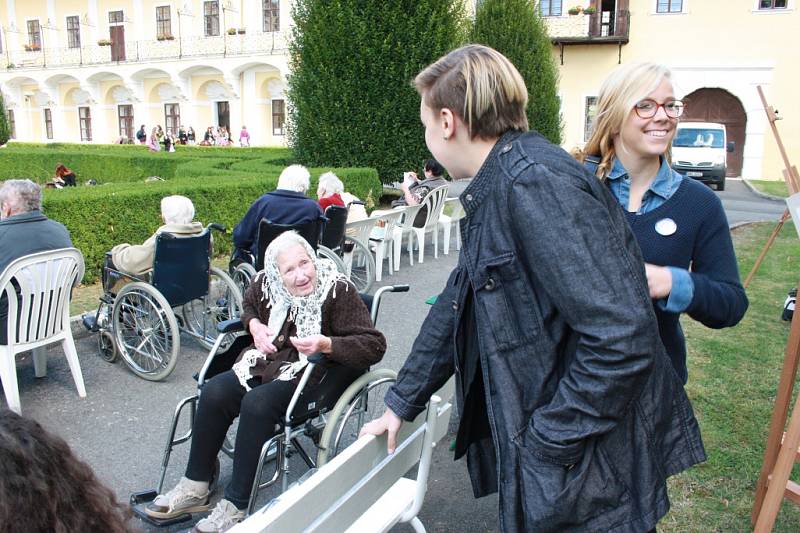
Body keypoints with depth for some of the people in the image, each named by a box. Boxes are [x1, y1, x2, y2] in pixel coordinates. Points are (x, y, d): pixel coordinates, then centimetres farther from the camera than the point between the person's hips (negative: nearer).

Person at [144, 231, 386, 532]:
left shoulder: (338, 290, -18)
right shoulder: (266, 284, -3)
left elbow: (375, 345, -18)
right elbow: (248, 306, 22)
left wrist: (326, 344, -31)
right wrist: (254, 325, -1)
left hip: (314, 375, -5)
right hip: (267, 363, 6)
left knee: (256, 403, -30)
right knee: (214, 392, -18)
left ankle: (235, 507, -16)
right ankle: (195, 488, -1)